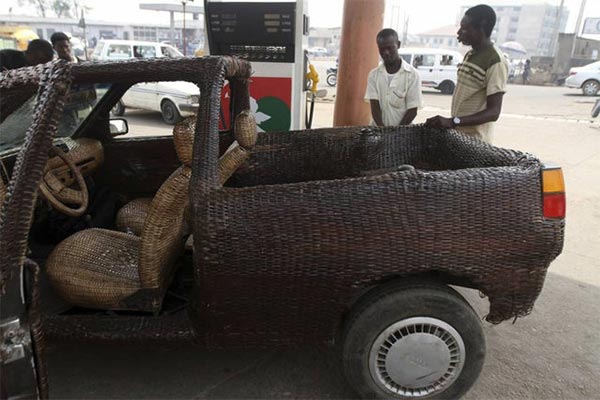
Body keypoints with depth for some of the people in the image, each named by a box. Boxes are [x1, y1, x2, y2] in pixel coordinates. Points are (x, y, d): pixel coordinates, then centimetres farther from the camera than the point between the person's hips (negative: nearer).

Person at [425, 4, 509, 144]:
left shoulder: (496, 62, -17)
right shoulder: (469, 55, 10)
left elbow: (493, 112, -22)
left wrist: (452, 121, -32)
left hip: (475, 140, -8)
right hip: (456, 133, 8)